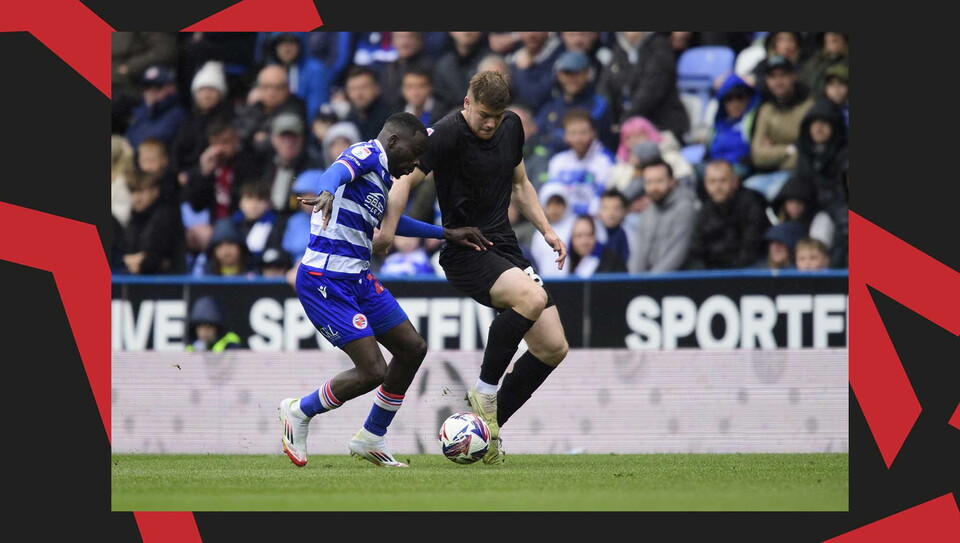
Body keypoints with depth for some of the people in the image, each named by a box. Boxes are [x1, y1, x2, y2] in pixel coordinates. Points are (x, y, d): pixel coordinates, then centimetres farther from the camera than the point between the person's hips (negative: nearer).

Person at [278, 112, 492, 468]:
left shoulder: (383, 176, 18)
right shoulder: (367, 155, -11)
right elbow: (338, 170, -34)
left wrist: (447, 234, 38)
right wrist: (327, 192, -58)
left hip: (357, 279, 10)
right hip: (326, 281, -10)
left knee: (412, 348, 11)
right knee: (372, 371, -14)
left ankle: (371, 439, 23)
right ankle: (299, 412, 8)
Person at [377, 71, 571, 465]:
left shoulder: (512, 126, 8)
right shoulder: (448, 133, -15)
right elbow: (406, 178, -22)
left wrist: (546, 230, 14)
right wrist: (388, 229, -35)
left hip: (504, 247, 8)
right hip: (465, 253, -8)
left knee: (553, 347, 0)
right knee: (531, 297, -34)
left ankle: (490, 425, 11)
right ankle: (484, 392, -18)